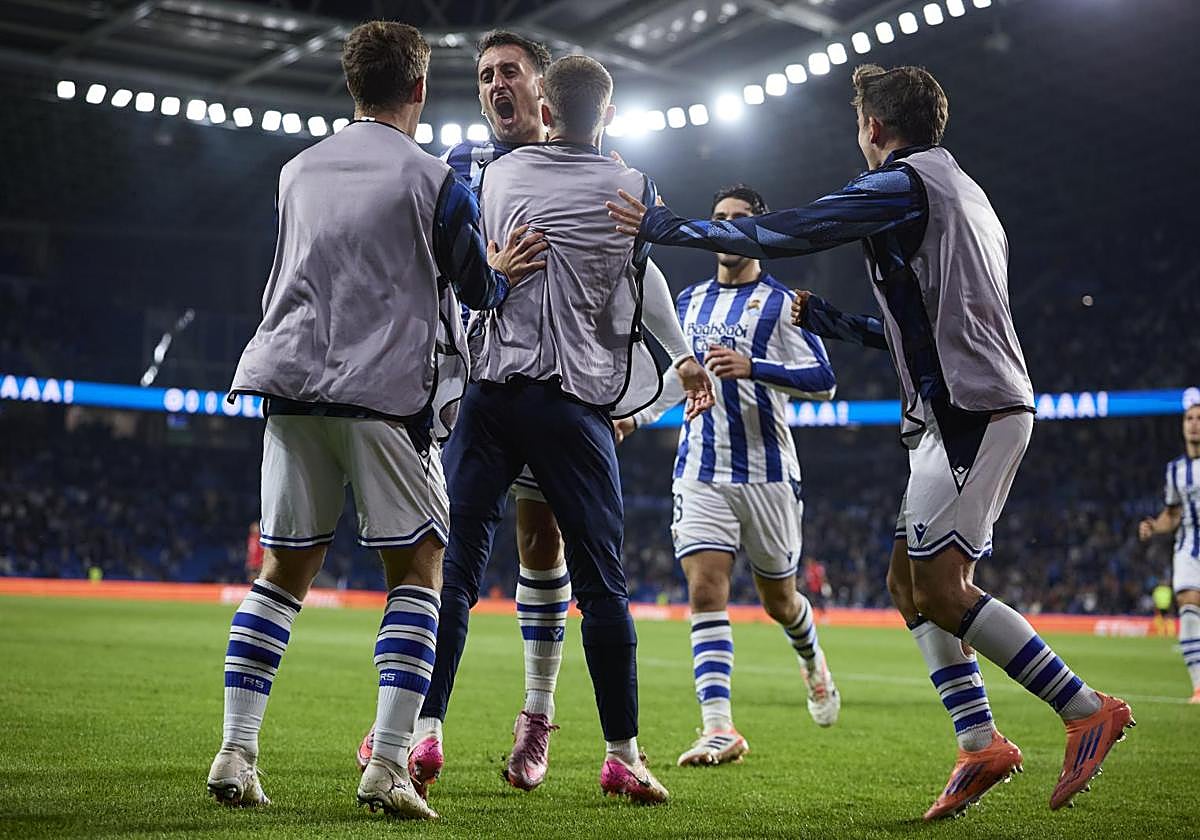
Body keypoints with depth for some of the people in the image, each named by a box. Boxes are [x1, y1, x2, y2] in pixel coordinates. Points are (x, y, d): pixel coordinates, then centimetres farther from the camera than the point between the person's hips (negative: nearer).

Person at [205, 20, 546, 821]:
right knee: (417, 570, 4)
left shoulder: (298, 171, 15)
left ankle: (236, 753, 5)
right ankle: (388, 765, -5)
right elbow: (479, 287, 5)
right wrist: (500, 273, 28)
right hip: (386, 391, -4)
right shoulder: (434, 181, 0)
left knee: (284, 570, 10)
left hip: (291, 384, 4)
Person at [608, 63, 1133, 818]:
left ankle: (1089, 709, -5)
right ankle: (981, 743, 7)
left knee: (938, 590, -10)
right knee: (910, 580, 8)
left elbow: (781, 235, -12)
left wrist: (665, 226, -4)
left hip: (968, 409, -10)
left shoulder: (902, 184, -7)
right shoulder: (960, 190, 23)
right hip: (969, 409, 10)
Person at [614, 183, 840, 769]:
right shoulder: (690, 301, 14)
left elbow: (823, 379, -12)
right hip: (701, 471, 3)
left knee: (777, 598, 10)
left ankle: (812, 663, 44)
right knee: (705, 591, -12)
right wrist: (636, 415, 15)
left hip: (767, 471, -3)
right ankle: (719, 729, -15)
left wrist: (753, 368, -25)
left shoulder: (780, 301, -3)